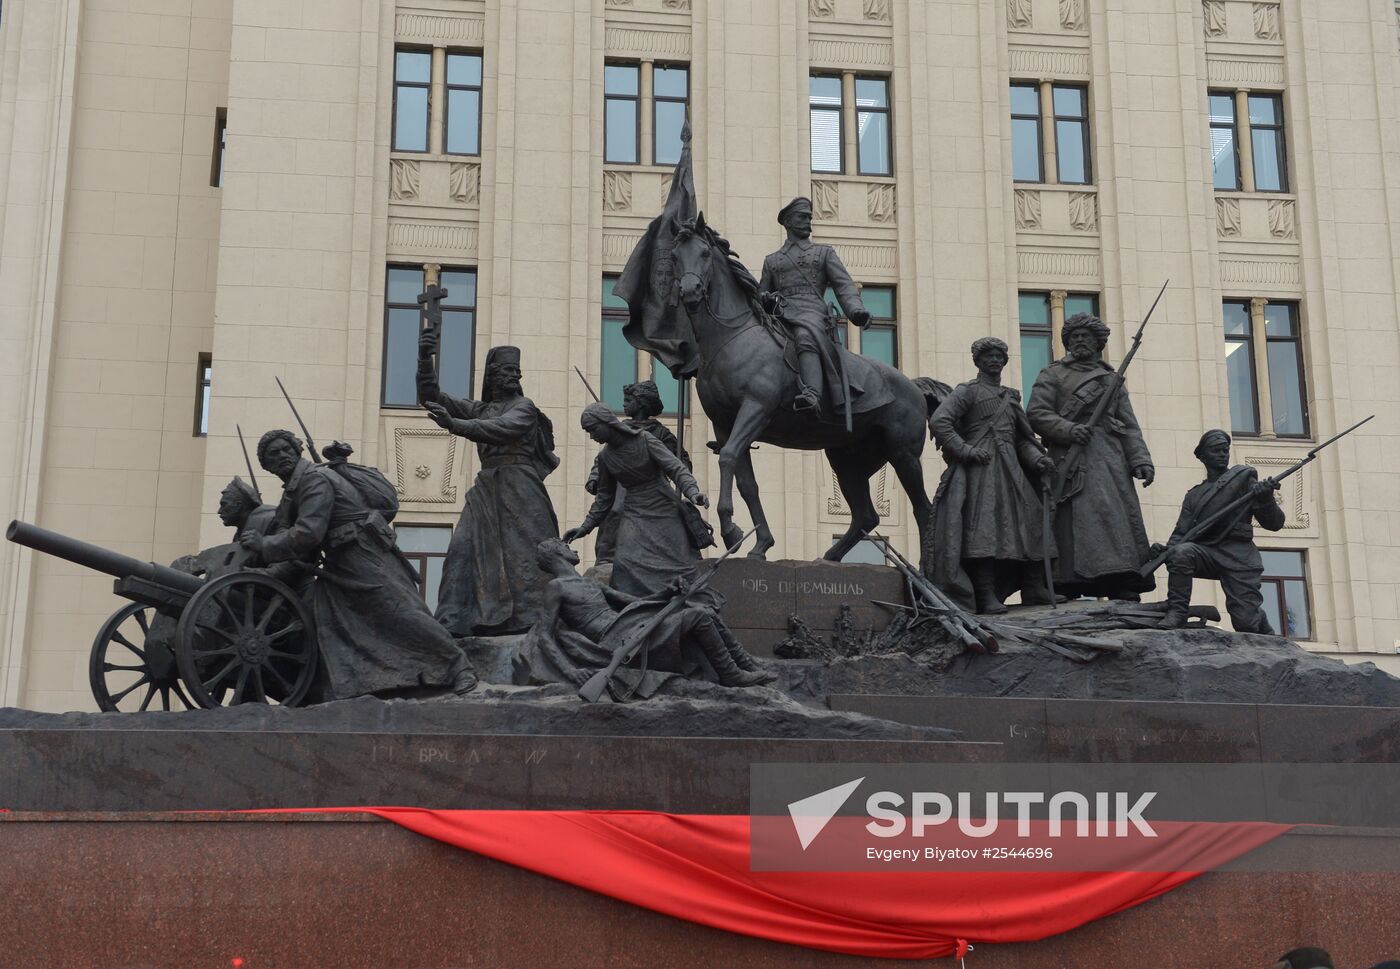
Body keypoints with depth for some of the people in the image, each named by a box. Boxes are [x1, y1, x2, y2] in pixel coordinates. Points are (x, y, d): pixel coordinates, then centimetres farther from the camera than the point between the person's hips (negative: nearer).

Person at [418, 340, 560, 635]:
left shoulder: (524, 406, 2)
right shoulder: (478, 409, 18)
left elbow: (502, 429, -18)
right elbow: (431, 396, 16)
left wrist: (453, 424, -25)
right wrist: (425, 360, 0)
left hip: (519, 487, -5)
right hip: (486, 488, 5)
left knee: (527, 553, -9)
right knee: (463, 549, -7)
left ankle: (537, 620, -9)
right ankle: (453, 623, -10)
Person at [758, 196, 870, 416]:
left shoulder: (824, 253, 25)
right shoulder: (772, 261, 32)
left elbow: (844, 285, 11)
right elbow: (760, 294, 30)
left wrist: (856, 310, -11)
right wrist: (766, 299, 2)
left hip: (813, 314, -5)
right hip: (780, 317, 5)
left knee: (806, 337, -40)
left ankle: (812, 395, -63)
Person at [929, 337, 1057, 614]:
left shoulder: (1011, 397, 24)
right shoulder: (967, 391, 4)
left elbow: (1022, 438, 22)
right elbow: (938, 421, -9)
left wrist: (1037, 458, 2)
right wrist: (966, 450, -14)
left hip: (1011, 471, 7)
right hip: (980, 470, -7)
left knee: (1017, 527, 3)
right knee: (983, 530, -13)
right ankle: (986, 597, -14)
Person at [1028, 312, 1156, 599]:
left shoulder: (1112, 379, 24)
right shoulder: (1053, 375, 15)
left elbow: (1129, 427, 17)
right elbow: (1036, 412, 1)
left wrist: (1141, 460, 1)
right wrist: (1068, 429, -14)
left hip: (1111, 462, 4)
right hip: (1071, 462, -4)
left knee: (1121, 522, -6)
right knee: (1075, 524, -13)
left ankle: (1126, 594, -10)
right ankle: (1068, 594, -16)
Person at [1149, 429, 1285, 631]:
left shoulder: (1245, 481, 12)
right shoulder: (1194, 495, 21)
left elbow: (1275, 523, 6)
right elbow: (1182, 532, 12)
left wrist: (1266, 499, -16)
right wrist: (1166, 549, -11)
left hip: (1238, 555, -2)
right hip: (1205, 552, 2)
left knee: (1246, 622, -15)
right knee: (1180, 552, -32)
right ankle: (1176, 612, -23)